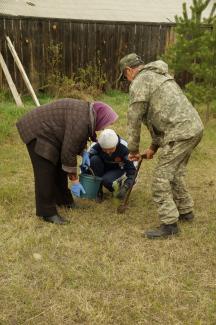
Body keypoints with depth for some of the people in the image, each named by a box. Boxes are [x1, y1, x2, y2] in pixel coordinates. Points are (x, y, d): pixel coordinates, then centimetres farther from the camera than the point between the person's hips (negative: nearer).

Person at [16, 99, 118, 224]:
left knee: (60, 167, 13)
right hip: (37, 131, -10)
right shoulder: (81, 121, -28)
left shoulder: (87, 112, 2)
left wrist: (83, 152, 0)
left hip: (48, 131, 10)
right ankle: (47, 212, -2)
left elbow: (73, 139, 15)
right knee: (45, 173, -10)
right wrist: (75, 181, -17)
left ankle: (63, 200, 25)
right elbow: (68, 153, -25)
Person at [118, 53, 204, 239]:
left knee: (162, 177, -3)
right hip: (194, 126, 10)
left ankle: (169, 224, 3)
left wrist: (133, 149, 11)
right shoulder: (159, 76, 27)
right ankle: (185, 211, 36)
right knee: (176, 172, 23)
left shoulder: (139, 82, -3)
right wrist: (154, 146, 28)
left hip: (180, 133, -10)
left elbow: (134, 119, -2)